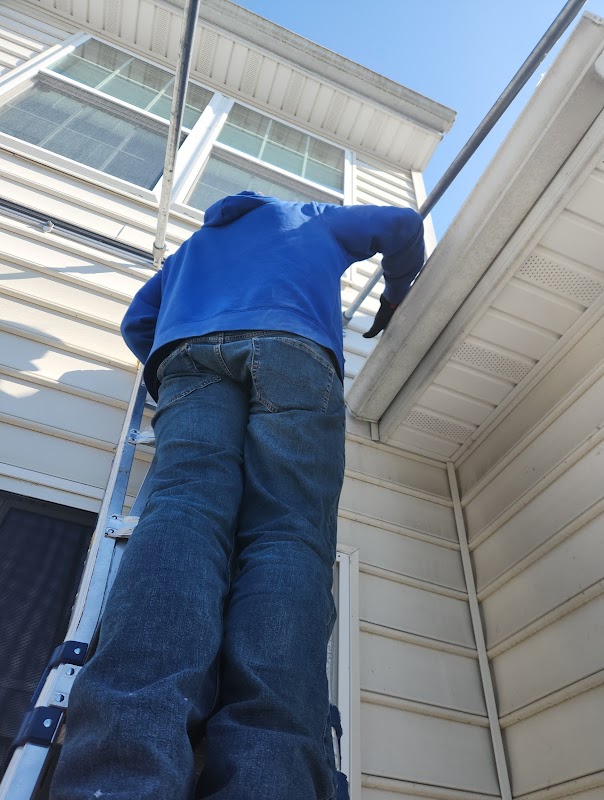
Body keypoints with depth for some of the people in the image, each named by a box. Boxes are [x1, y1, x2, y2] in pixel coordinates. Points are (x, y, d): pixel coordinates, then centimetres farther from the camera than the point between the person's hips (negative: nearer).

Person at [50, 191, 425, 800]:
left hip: (191, 352, 2)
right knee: (289, 532, -20)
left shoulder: (194, 243, 44)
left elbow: (137, 323, 36)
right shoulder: (312, 219, 40)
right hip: (296, 351, -1)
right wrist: (394, 295, 55)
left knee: (185, 507, -22)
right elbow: (404, 226, 42)